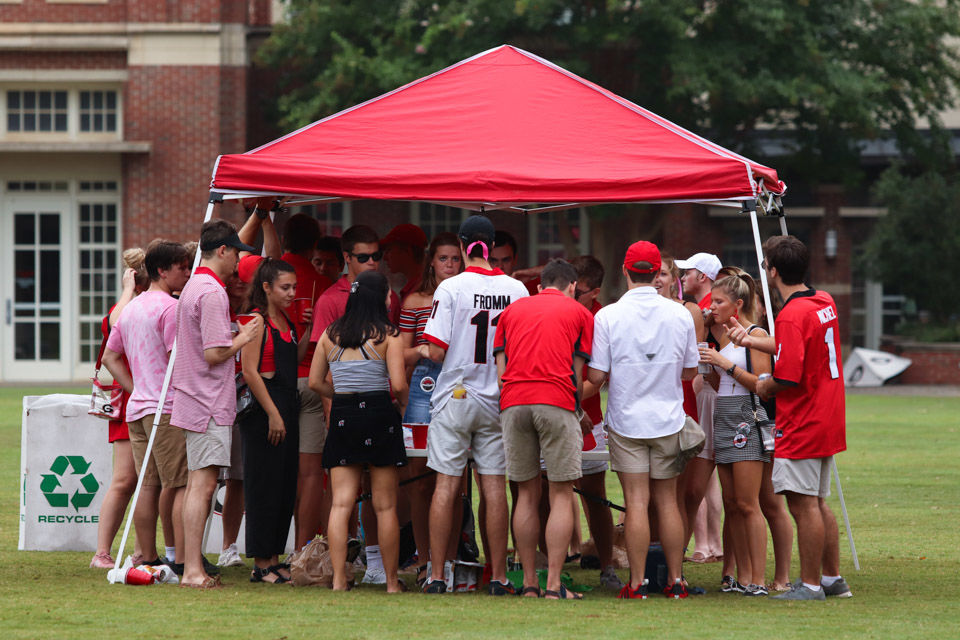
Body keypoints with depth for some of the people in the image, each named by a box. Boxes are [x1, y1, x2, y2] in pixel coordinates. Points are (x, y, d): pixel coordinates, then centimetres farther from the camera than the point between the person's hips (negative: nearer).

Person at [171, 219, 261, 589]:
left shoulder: (193, 288, 16)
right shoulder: (212, 293, -15)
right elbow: (214, 354, -19)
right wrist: (244, 337, -5)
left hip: (193, 402, 10)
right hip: (209, 405, -10)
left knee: (197, 483, 11)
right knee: (203, 484, -11)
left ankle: (191, 564, 13)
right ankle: (193, 569, -14)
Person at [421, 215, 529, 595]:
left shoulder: (451, 288, -9)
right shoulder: (516, 290, 0)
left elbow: (437, 353, -12)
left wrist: (426, 351, 11)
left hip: (455, 398, -2)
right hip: (498, 399, 2)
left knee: (446, 485, 1)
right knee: (494, 486, 5)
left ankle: (436, 576, -1)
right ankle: (498, 577, 5)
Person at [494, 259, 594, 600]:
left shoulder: (512, 310, 22)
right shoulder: (578, 313, 13)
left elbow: (500, 369, 14)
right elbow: (578, 375, 8)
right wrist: (580, 411, 21)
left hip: (513, 402, 3)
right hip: (557, 400, -3)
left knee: (527, 494, 10)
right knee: (561, 494, 0)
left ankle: (529, 583, 8)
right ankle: (553, 585, -7)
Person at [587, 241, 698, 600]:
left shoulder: (608, 316, -10)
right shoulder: (680, 315, -3)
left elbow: (596, 376, -9)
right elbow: (689, 372, 6)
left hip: (626, 419, -2)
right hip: (668, 421, 2)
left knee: (637, 502, -1)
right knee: (667, 501, 10)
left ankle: (637, 583, -2)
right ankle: (675, 581, 11)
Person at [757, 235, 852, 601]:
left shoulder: (792, 316, -20)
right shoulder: (825, 302, 8)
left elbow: (787, 376, -24)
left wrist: (763, 389, -4)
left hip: (801, 426, -9)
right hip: (827, 421, 9)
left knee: (803, 505, -3)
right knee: (818, 504, 17)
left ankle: (810, 585, 0)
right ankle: (833, 579, 21)